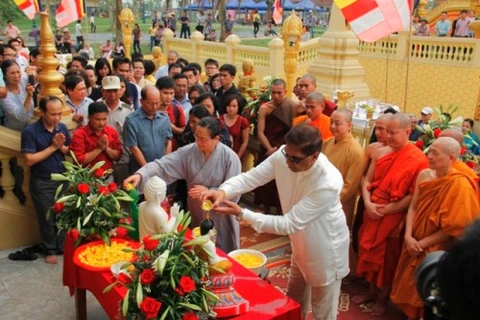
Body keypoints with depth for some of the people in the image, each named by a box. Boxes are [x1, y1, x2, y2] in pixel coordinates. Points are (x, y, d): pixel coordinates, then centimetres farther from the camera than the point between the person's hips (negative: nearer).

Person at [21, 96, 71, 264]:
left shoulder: (62, 127, -2)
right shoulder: (30, 131, -16)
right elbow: (30, 160, -19)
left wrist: (61, 147, -16)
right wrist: (53, 147, -19)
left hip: (63, 178, 4)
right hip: (42, 182, -3)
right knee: (47, 217, 10)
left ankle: (63, 246, 28)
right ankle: (50, 250, 26)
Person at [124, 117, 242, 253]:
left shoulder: (229, 157, -18)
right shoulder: (189, 151, -9)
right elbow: (163, 165, -18)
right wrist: (140, 175, -34)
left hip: (220, 218, -3)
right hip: (196, 214, 4)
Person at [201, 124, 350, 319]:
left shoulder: (328, 183, -39)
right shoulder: (283, 156, -21)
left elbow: (290, 224, -36)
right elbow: (251, 177, -18)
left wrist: (241, 214, -39)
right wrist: (223, 191, -40)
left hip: (325, 249, -6)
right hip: (301, 244, 6)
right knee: (293, 304, 29)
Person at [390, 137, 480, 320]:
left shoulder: (460, 185, -22)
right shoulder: (424, 175, -2)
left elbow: (454, 228, -20)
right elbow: (413, 207, 1)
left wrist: (422, 243, -15)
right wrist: (409, 236, -12)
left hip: (436, 251, -6)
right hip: (414, 245, 6)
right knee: (409, 288, 20)